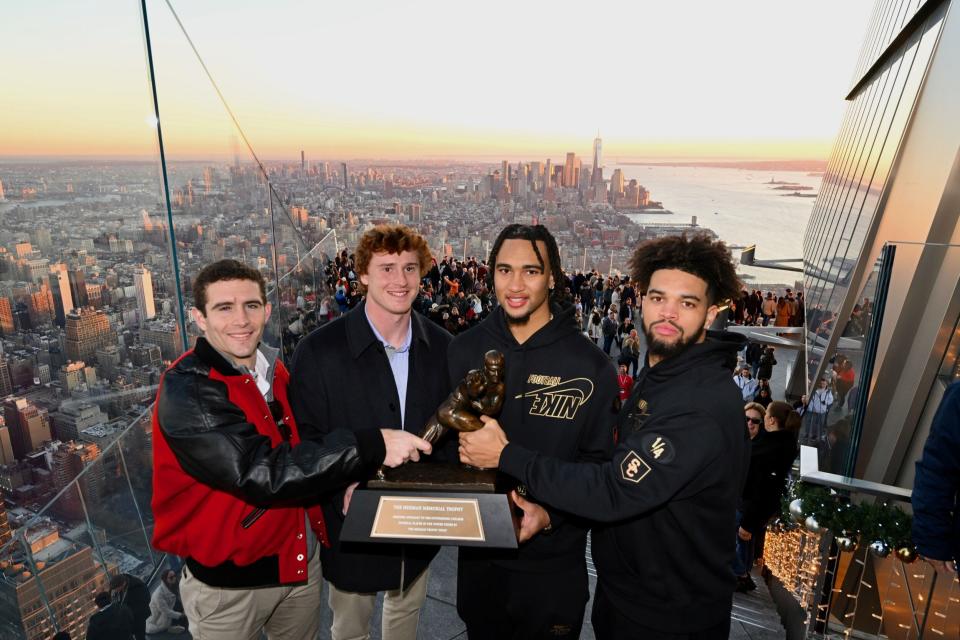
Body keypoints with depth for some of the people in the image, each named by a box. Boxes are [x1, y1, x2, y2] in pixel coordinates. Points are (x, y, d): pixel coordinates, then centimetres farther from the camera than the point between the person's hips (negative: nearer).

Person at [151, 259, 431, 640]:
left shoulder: (276, 371, -1)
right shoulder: (186, 390, -22)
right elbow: (262, 473, -31)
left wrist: (340, 475, -10)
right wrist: (372, 446, -33)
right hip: (228, 579, -5)